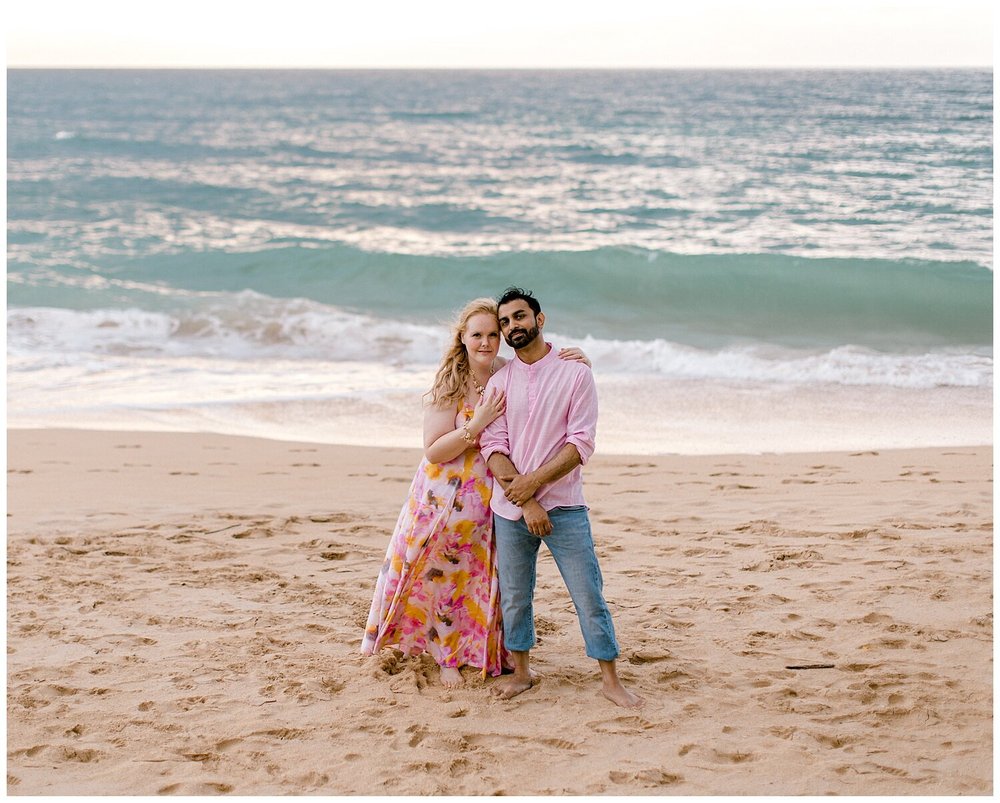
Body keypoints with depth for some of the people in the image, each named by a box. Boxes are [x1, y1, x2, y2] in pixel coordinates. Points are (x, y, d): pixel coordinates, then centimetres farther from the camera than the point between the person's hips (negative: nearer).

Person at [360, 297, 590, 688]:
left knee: (490, 577, 8)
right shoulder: (448, 386, -13)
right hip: (446, 498, -2)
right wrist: (477, 425, -27)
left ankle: (491, 652, 27)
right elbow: (434, 451, -15)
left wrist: (576, 364, -17)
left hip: (497, 497, 2)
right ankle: (448, 656, 27)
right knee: (443, 576, 9)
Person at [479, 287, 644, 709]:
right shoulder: (498, 381, 5)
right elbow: (493, 448, -2)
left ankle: (610, 679, 7)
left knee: (589, 594, -1)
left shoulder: (574, 373, -2)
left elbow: (581, 444, -9)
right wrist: (526, 502, -14)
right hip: (510, 509, 3)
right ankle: (521, 672, 27)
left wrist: (534, 481, -17)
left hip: (563, 505, -3)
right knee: (514, 597, 11)